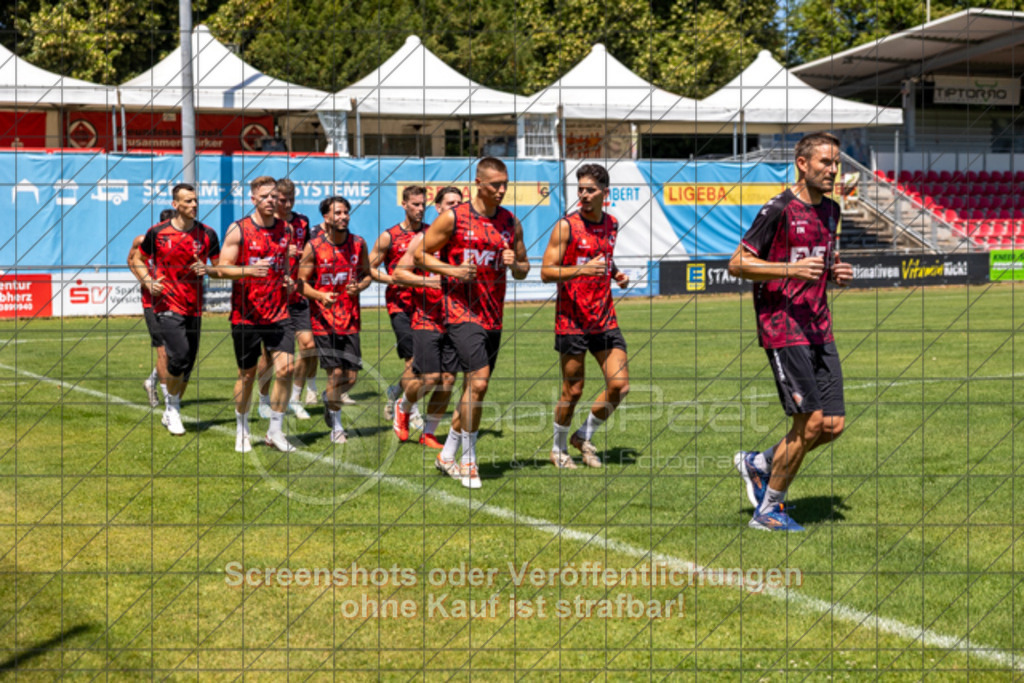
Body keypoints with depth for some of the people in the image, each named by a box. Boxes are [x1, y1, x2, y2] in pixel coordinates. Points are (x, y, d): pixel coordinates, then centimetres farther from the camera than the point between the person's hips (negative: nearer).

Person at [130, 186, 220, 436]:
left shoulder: (207, 234, 4)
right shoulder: (157, 232, -1)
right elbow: (137, 260, 11)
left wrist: (207, 270, -12)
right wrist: (148, 282, -6)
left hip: (194, 308, 3)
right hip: (168, 305, -3)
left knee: (188, 364, 7)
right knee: (179, 357, -19)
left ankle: (170, 414, 25)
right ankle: (173, 407, 3)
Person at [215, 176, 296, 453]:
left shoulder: (285, 229, 9)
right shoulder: (238, 230, -5)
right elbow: (222, 268, -8)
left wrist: (288, 280, 5)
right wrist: (249, 270, -26)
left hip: (278, 313, 3)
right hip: (246, 314, -3)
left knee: (285, 367, -9)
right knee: (247, 373, 6)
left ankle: (275, 430, 4)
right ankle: (242, 430, 26)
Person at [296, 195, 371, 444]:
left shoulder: (358, 244, 3)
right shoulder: (313, 247, -7)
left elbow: (367, 274, 14)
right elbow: (301, 282, -2)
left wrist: (358, 287, -9)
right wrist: (321, 296, -21)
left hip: (350, 318, 3)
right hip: (323, 318, -3)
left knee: (350, 377, 1)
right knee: (335, 372, -7)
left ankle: (328, 398, 35)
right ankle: (336, 427, 12)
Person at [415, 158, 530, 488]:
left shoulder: (511, 223, 10)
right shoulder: (453, 218, -4)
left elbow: (523, 269, 18)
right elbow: (419, 254, 1)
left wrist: (514, 265, -6)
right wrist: (451, 270, -14)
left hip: (493, 315, 6)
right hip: (461, 312, -6)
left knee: (476, 386, 9)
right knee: (478, 382, -17)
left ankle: (450, 453, 25)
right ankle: (468, 460, -6)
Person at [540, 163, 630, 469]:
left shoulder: (611, 225, 10)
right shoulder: (566, 226, -8)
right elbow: (546, 272, -11)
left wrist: (616, 275, 8)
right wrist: (582, 269, -24)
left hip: (604, 319, 5)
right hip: (572, 320, -5)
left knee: (619, 385, -2)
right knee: (573, 391, 1)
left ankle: (584, 437, 19)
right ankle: (559, 449, 22)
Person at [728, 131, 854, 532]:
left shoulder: (829, 211, 14)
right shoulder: (780, 209, -10)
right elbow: (737, 263, -10)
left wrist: (835, 273, 6)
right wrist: (792, 270, -20)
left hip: (819, 330, 8)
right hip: (783, 328, -8)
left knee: (834, 425, 2)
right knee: (811, 423, -10)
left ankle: (758, 464, 24)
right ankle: (768, 511, 6)